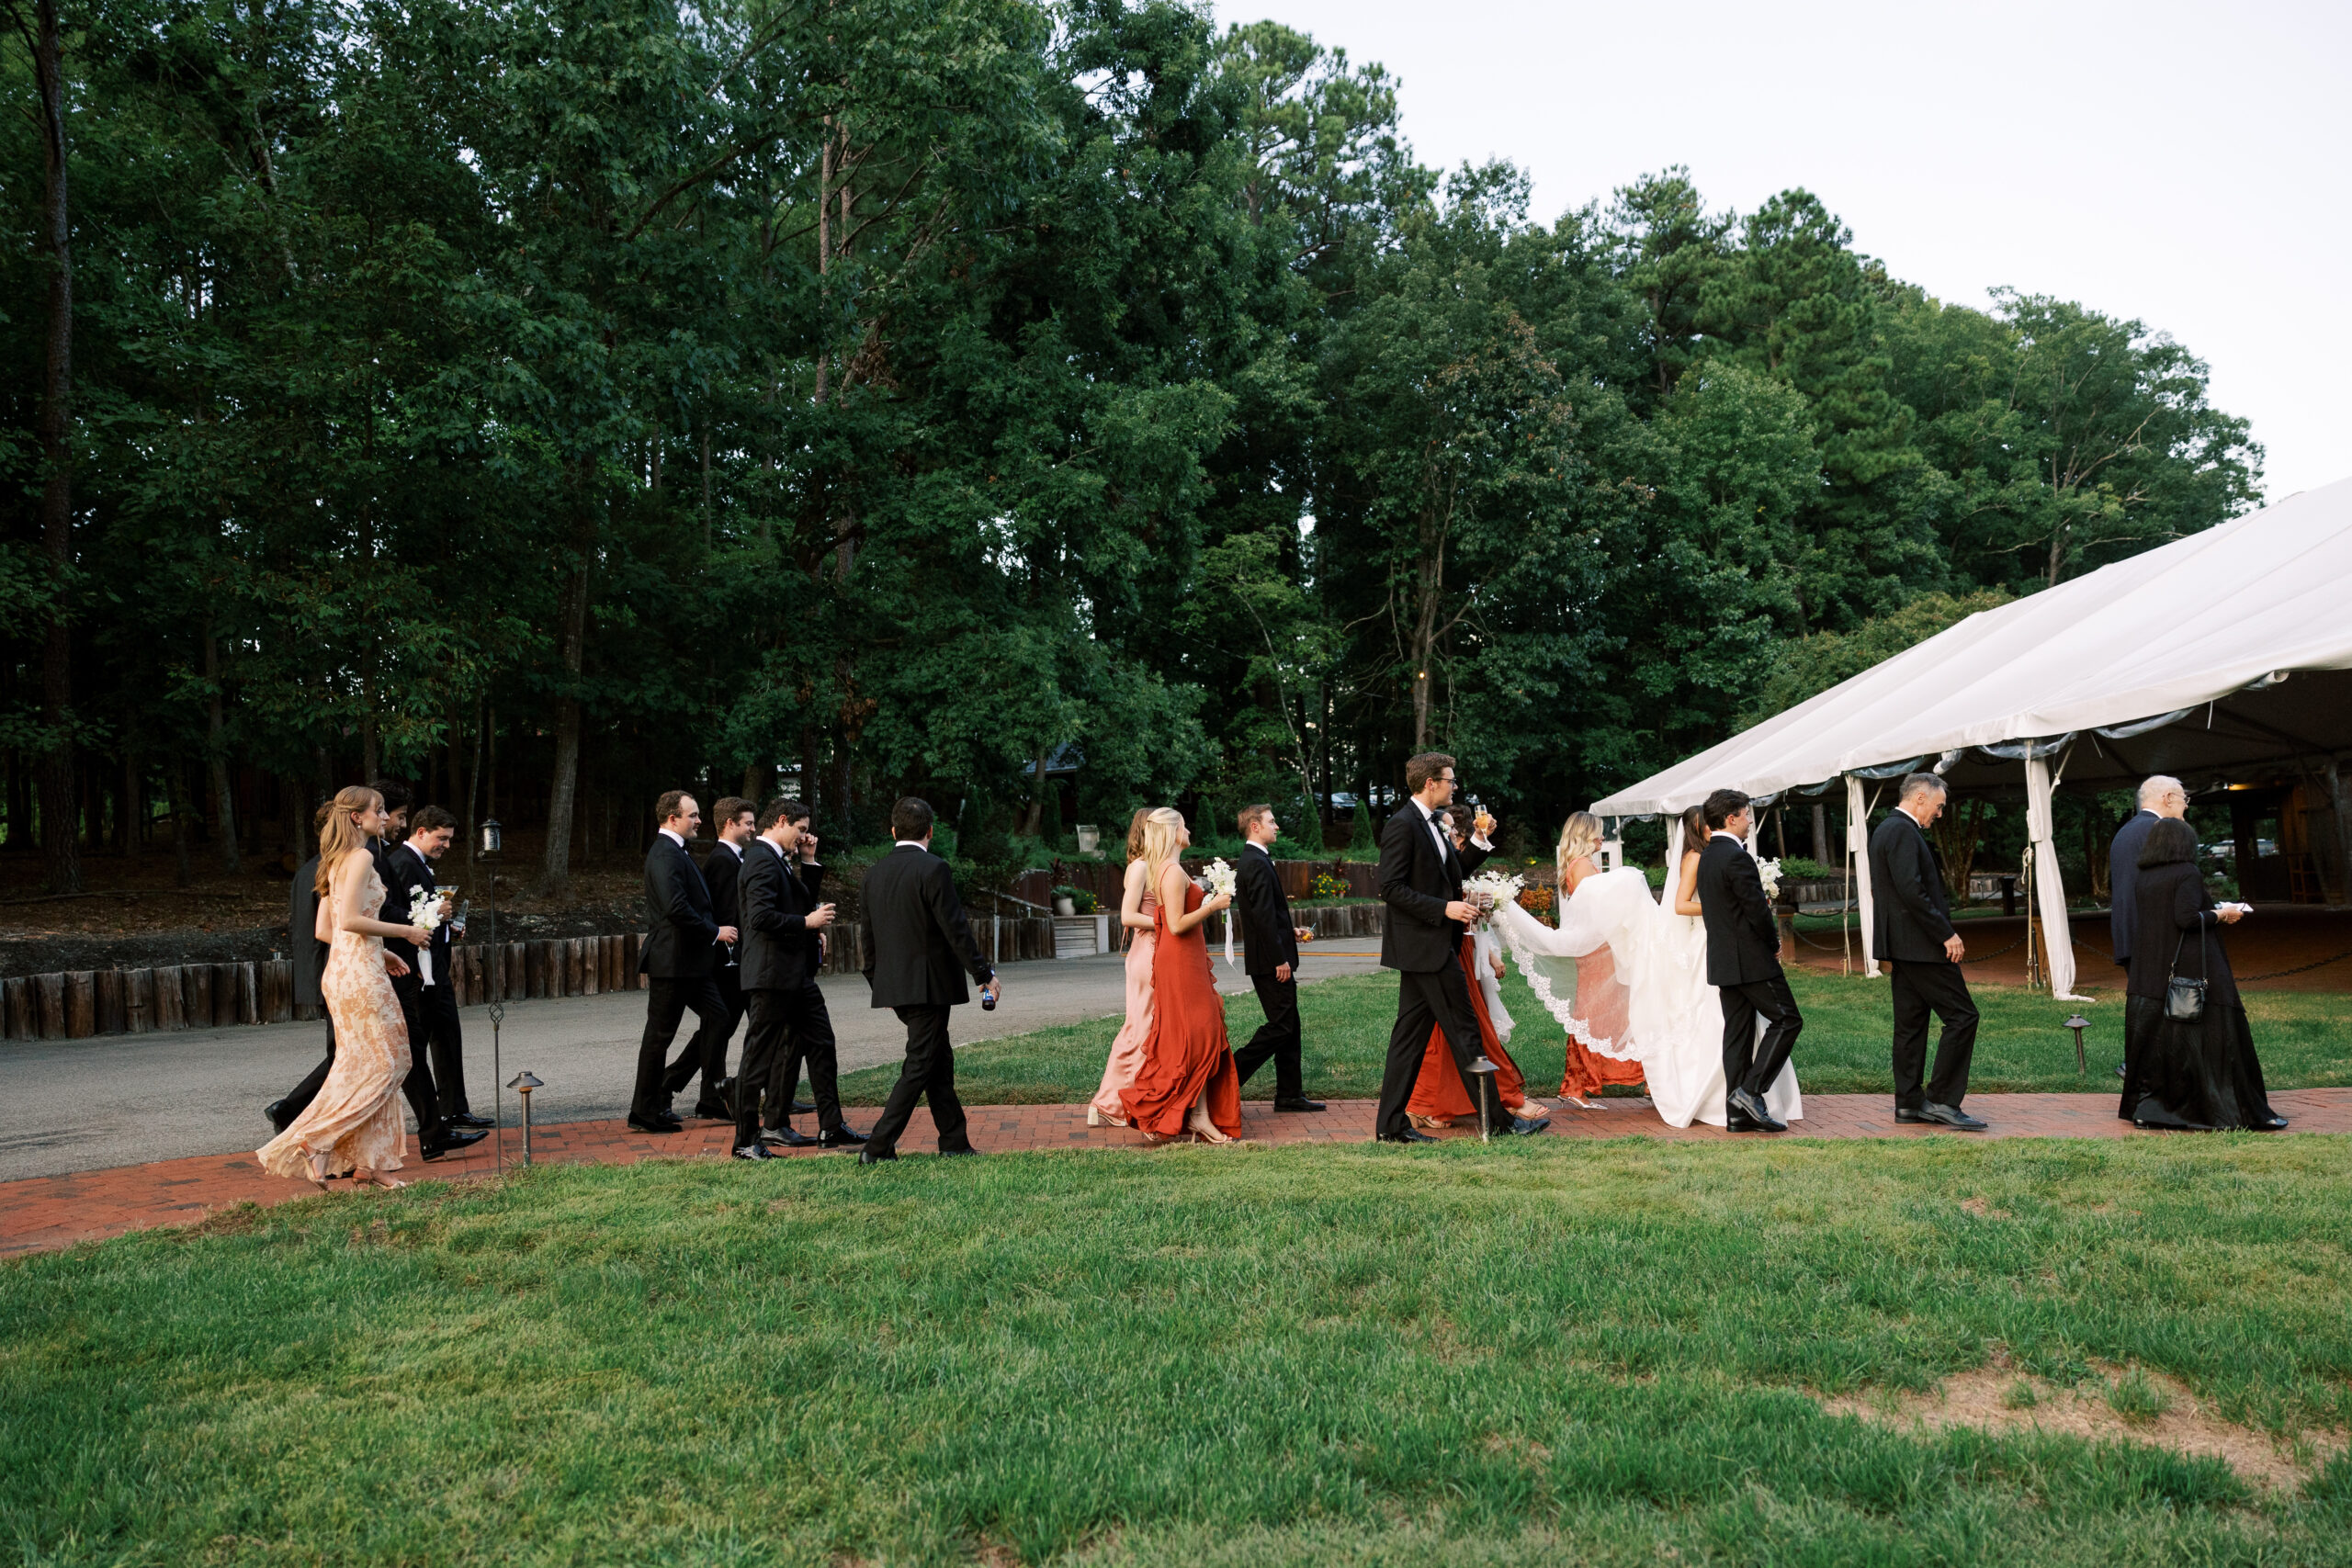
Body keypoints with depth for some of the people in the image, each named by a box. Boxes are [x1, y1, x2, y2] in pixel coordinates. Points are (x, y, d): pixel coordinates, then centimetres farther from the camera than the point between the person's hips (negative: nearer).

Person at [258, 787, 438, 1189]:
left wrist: (382, 950, 19)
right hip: (360, 972, -10)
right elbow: (350, 919, -22)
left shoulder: (337, 861, 17)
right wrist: (402, 931, -11)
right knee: (379, 1064, -4)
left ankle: (369, 1162, 12)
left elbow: (323, 929, 17)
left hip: (343, 970, 10)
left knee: (364, 1065, 10)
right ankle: (315, 1141, -4)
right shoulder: (361, 857, -12)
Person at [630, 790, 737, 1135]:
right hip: (671, 960, -10)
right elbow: (676, 909, -27)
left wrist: (713, 932, 12)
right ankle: (644, 1112, 9)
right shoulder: (665, 855, -17)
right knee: (659, 1035, -1)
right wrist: (714, 932, -18)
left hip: (688, 961, 10)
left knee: (717, 1018, 11)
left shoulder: (675, 852, 16)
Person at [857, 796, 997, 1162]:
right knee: (919, 1067, -1)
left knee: (940, 1060, 16)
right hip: (928, 985, -7)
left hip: (893, 986, 7)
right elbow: (956, 930, -15)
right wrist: (985, 974, -8)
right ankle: (878, 1147, -4)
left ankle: (954, 1142, 21)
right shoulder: (933, 869, -13)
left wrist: (879, 983, 23)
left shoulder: (875, 872, 8)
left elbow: (867, 936, 13)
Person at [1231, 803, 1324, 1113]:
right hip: (1270, 961, -10)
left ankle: (1290, 1095, 17)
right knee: (1280, 1026, -7)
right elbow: (1263, 916, -22)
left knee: (1288, 1027, 13)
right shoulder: (1258, 864, -17)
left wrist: (1291, 931, 17)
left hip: (1270, 959, 10)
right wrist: (1280, 960, -21)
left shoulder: (1253, 861, 16)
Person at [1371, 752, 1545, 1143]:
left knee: (1411, 1034, 9)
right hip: (1424, 945, -10)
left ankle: (1391, 1124, 13)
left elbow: (1451, 874, 23)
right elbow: (1391, 888, -19)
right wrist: (1444, 909, -21)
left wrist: (1480, 840, 13)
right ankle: (1498, 1119, 6)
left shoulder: (1429, 824, 17)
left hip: (1431, 946, 10)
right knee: (1463, 1034, -3)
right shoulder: (1402, 825, -14)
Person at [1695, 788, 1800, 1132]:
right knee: (1787, 1019, -1)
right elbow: (1758, 909, -18)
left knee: (1738, 1032, 9)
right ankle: (1750, 1090, -7)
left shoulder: (1706, 856, 12)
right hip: (1751, 959, -9)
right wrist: (1774, 944, -1)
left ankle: (1738, 1112, 9)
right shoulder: (1737, 858, -17)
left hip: (1722, 959, 9)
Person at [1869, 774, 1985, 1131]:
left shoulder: (1886, 829, 17)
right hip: (1920, 944, -11)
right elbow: (1911, 891, -23)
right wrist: (1946, 934, -19)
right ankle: (1942, 1099, -6)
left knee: (1911, 1023, 11)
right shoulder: (1903, 831, -15)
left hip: (1902, 944, 11)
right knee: (1962, 1015, -7)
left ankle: (1909, 1102, 14)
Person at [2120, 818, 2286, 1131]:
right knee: (2210, 1036, -2)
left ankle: (2144, 1107, 9)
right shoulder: (2187, 875, -11)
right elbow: (2187, 919, -20)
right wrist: (2221, 914, -5)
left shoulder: (2143, 879, 10)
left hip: (2151, 973, 7)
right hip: (2190, 970, -6)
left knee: (2155, 1039, 10)